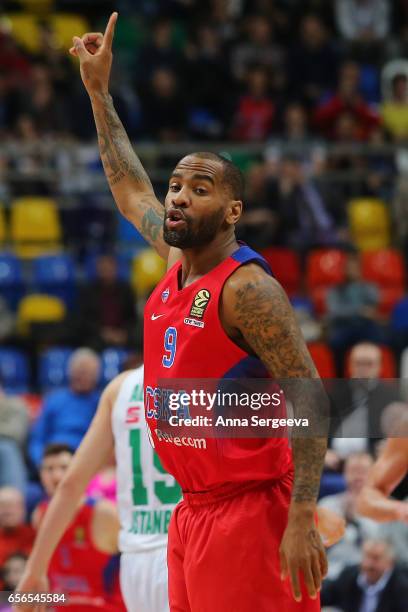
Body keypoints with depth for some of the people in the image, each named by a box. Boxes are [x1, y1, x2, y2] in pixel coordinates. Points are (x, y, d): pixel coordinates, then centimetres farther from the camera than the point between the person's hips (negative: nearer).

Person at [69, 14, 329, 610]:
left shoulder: (247, 289, -15)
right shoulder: (179, 262, 9)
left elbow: (309, 398, -18)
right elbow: (131, 191, 27)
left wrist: (302, 519, -25)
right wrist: (99, 91, 29)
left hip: (250, 511, -9)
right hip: (193, 511, 9)